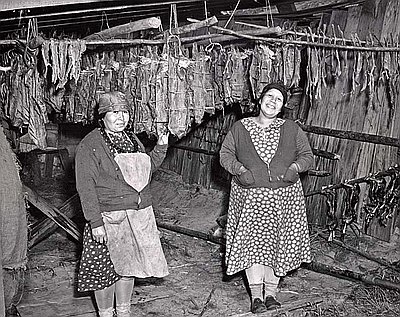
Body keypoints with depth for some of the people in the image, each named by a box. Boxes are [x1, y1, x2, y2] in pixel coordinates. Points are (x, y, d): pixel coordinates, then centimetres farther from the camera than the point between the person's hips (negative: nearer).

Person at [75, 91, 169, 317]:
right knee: (107, 268, 4)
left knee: (129, 265, 16)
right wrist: (95, 222, -21)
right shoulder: (89, 146, -11)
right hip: (108, 218, -6)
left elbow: (146, 168, 23)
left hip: (138, 217, 7)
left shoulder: (131, 139, 11)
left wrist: (160, 149, 9)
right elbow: (86, 187, -15)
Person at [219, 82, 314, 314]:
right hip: (250, 197, -1)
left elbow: (308, 156, 7)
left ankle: (271, 292, 21)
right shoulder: (240, 128, 4)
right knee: (252, 242, -2)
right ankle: (256, 296, 9)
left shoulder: (292, 129, 5)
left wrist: (294, 168, -13)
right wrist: (240, 170, -12)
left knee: (278, 243, 6)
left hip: (284, 197, 1)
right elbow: (225, 154, 5)